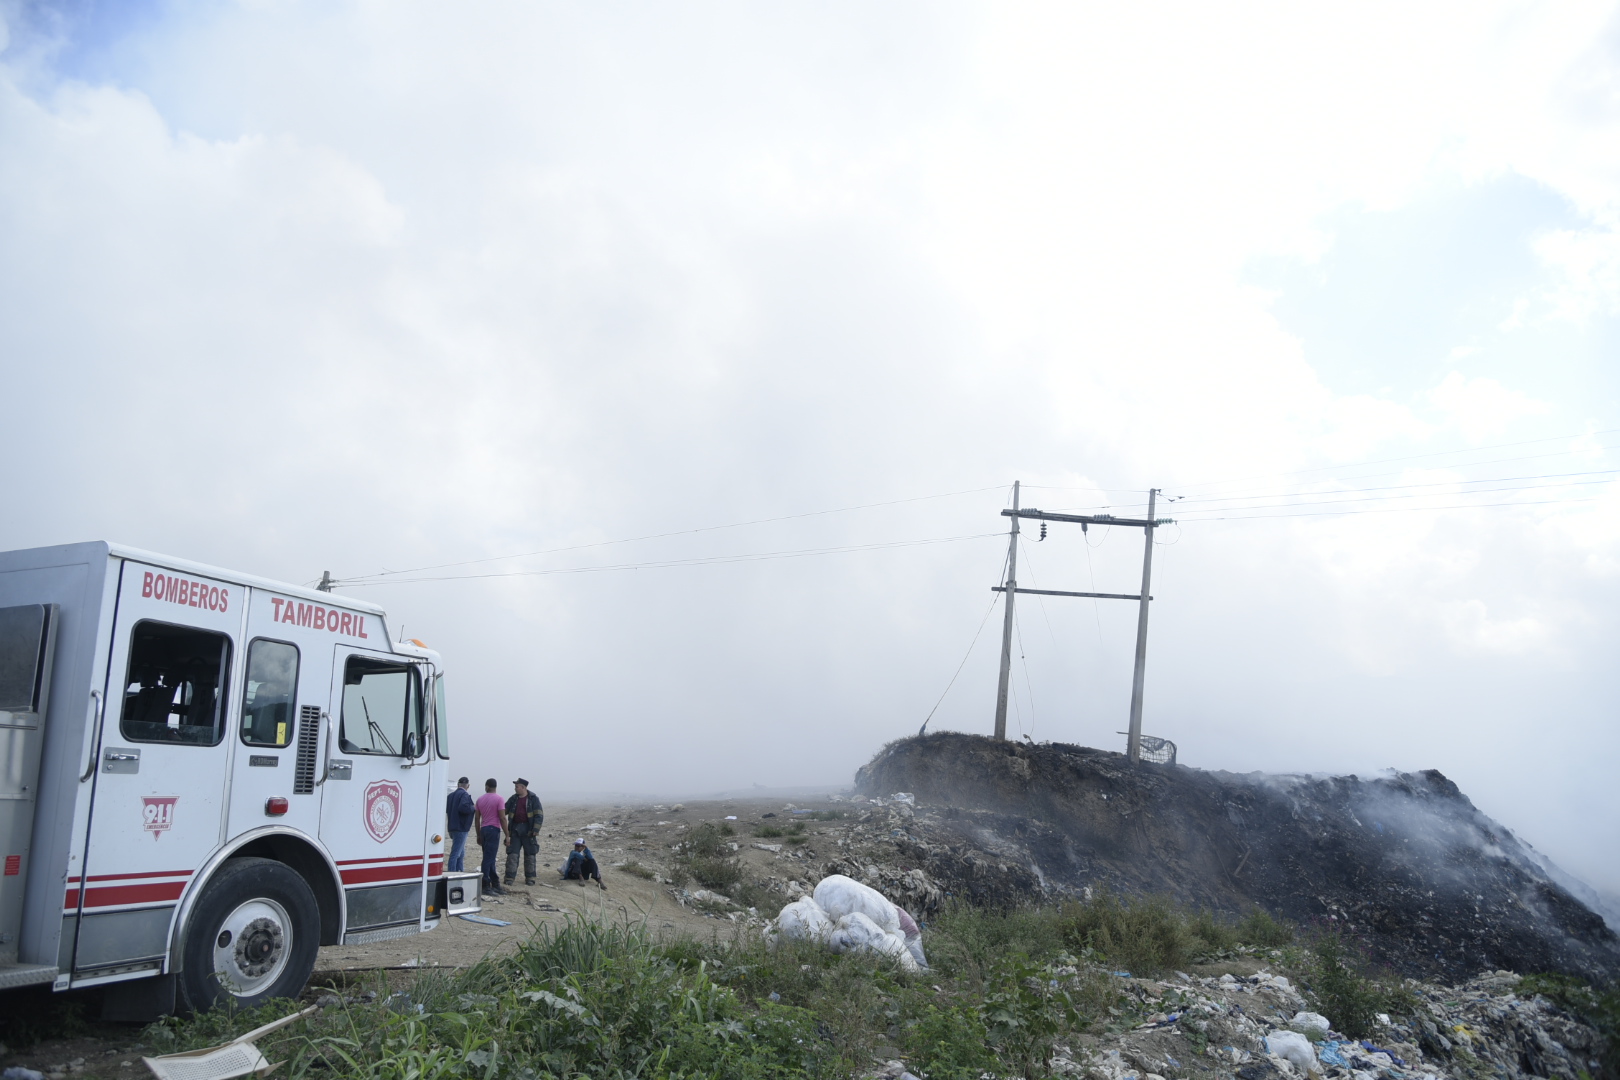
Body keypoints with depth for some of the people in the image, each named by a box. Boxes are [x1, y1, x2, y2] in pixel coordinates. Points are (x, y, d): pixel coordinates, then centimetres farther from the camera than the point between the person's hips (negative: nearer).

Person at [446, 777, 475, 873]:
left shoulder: (451, 795, 12)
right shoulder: (465, 795, -14)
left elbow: (447, 809, 17)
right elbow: (463, 807, -28)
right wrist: (473, 808, -13)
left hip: (452, 827, 9)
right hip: (461, 827, -9)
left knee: (461, 853, 17)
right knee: (456, 853, -7)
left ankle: (460, 872, 21)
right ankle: (452, 873, -7)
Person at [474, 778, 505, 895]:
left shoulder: (480, 799, 11)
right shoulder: (498, 799, -7)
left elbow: (477, 819, 14)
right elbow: (502, 818, -12)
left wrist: (479, 835, 22)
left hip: (483, 829, 6)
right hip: (494, 829, -6)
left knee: (490, 858, 11)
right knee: (489, 859, -7)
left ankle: (496, 884, 14)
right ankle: (485, 886, -9)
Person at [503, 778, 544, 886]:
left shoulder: (533, 799, -2)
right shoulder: (513, 799, 10)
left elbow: (539, 816, -6)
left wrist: (536, 830, -16)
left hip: (528, 830, -3)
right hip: (515, 829, 3)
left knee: (530, 855, 2)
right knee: (512, 854, -2)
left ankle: (530, 878, 11)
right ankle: (510, 878, 2)